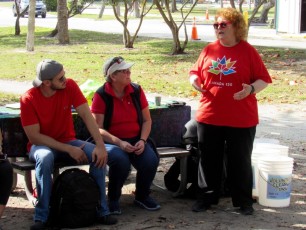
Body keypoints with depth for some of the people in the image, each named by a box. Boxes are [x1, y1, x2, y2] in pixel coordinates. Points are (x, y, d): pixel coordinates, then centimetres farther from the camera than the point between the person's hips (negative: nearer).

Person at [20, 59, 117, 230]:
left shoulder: (69, 86, -11)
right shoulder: (29, 99, -18)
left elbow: (86, 115, -16)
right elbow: (34, 136, -18)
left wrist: (101, 144, -29)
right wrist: (68, 150, -24)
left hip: (68, 142, 3)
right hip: (42, 145, -3)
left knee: (99, 155, -24)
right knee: (45, 157, -38)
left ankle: (101, 211, -11)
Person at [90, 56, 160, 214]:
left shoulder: (136, 91, 3)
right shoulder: (101, 95, -9)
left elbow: (147, 120, 7)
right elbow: (98, 128, -12)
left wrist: (142, 140, -10)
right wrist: (119, 143, -23)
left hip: (136, 140, 4)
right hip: (111, 142, -4)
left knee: (151, 160, -25)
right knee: (121, 161, -36)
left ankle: (142, 196, 6)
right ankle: (113, 199, -6)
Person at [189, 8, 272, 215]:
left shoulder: (248, 51, -4)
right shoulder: (209, 50, 6)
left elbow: (263, 79, -3)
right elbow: (195, 72, 15)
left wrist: (252, 89, -23)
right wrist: (194, 79, -8)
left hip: (241, 120, -3)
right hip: (209, 117, 3)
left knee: (240, 161, 6)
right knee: (209, 160, 12)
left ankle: (243, 202, 19)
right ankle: (207, 197, 26)